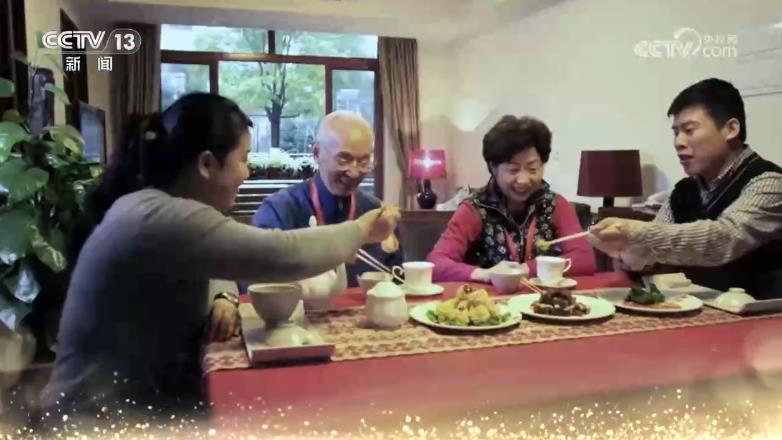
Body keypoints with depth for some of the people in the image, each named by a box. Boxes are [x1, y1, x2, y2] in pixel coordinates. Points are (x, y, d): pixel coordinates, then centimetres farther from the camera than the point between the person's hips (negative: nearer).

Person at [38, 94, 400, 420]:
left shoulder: (151, 207, 5)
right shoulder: (164, 219, -26)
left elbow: (200, 277, 17)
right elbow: (285, 255, -27)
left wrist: (219, 301, -7)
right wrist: (362, 231, -11)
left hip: (141, 400, 8)